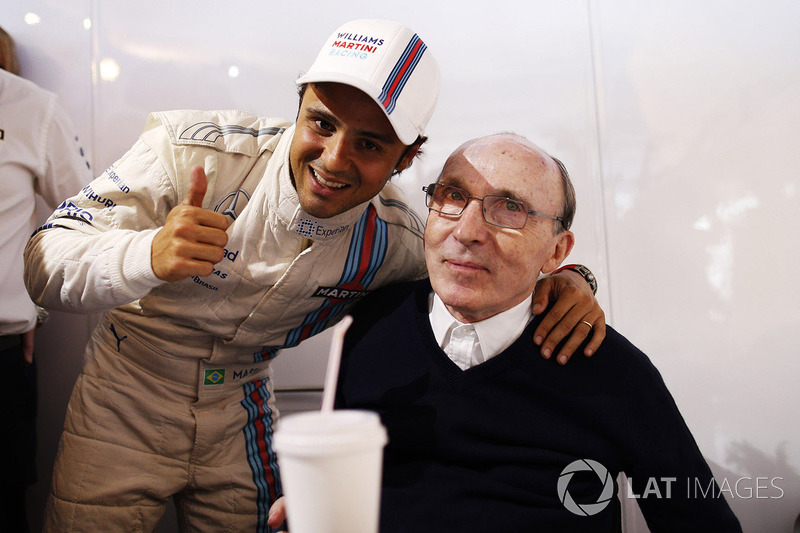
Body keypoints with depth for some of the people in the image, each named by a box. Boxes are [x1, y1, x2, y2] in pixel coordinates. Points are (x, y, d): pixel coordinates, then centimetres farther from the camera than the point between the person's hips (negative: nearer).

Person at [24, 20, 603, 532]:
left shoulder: (393, 240, -17)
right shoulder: (195, 149, -25)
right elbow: (45, 263, -24)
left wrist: (563, 277, -22)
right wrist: (149, 256, -46)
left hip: (240, 419, 2)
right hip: (127, 401, -1)